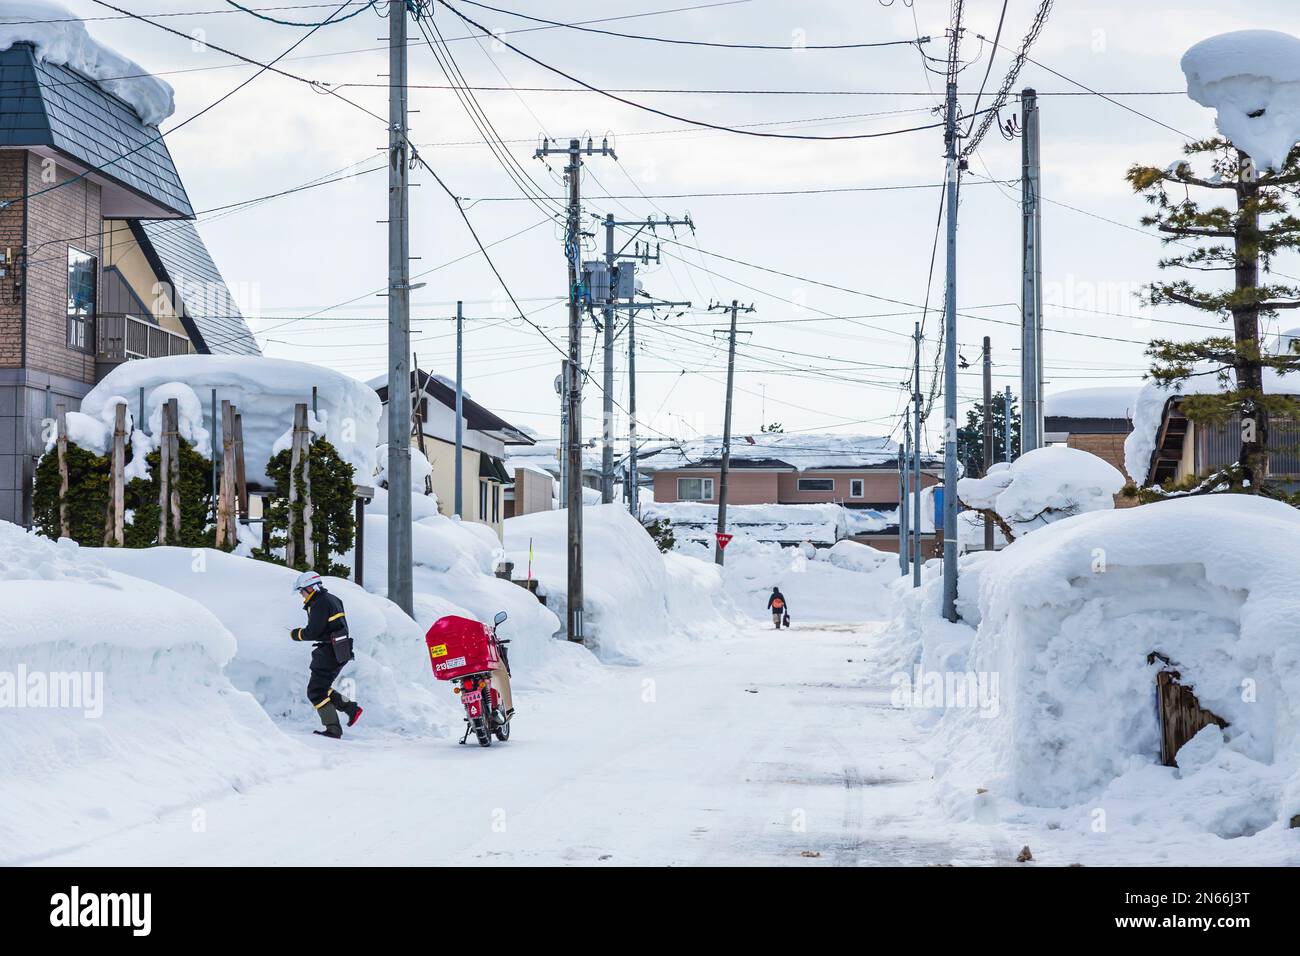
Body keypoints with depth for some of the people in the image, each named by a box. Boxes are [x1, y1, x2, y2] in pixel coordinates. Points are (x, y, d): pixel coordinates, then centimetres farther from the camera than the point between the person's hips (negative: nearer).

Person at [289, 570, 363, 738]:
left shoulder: (320, 604, -16)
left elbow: (312, 632, -17)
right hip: (340, 652, 10)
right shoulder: (332, 599, 15)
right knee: (322, 688, 19)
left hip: (329, 653, -10)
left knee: (316, 692, -5)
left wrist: (296, 634, -2)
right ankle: (352, 708, 14)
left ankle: (333, 729, -7)